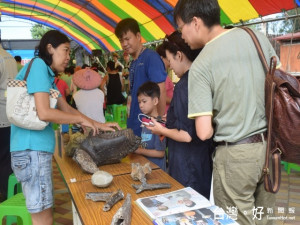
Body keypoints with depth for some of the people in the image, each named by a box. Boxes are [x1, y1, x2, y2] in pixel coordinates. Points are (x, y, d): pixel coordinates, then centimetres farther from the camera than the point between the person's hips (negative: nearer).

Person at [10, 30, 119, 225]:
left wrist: (99, 125, 17)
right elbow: (44, 113, -22)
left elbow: (68, 109, 20)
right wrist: (81, 119, -8)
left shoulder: (48, 74, 16)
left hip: (39, 149, 9)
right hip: (32, 150, -9)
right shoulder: (38, 65, -12)